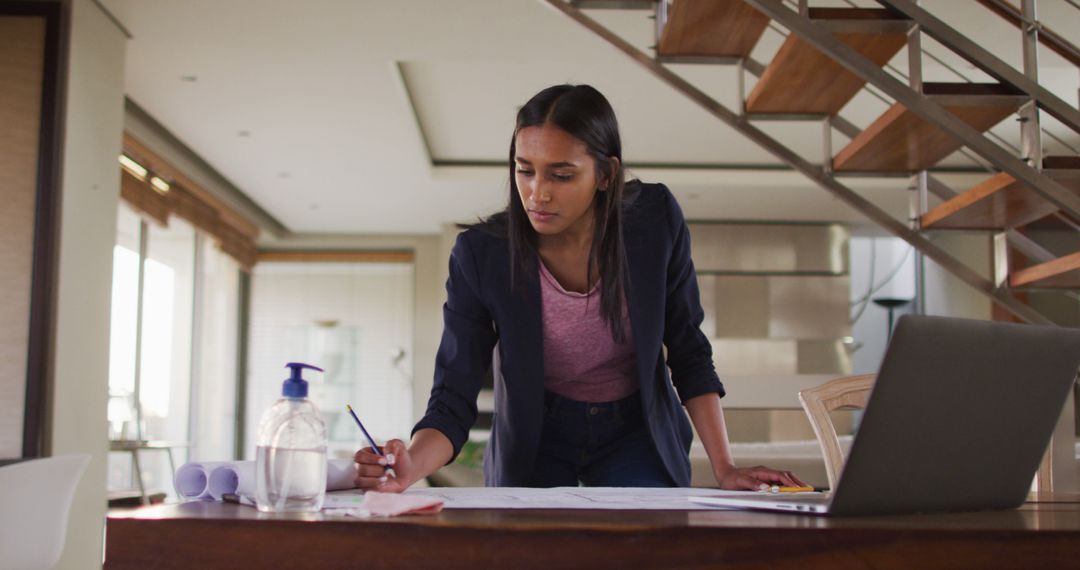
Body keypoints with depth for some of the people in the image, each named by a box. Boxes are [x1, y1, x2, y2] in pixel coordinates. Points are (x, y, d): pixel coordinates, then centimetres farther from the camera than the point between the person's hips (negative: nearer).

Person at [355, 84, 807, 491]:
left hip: (636, 433, 1)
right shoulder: (481, 254, -22)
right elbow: (453, 400, -22)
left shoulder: (656, 222, -18)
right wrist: (409, 469, -42)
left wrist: (724, 468, -13)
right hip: (533, 442, 0)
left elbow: (688, 354, -7)